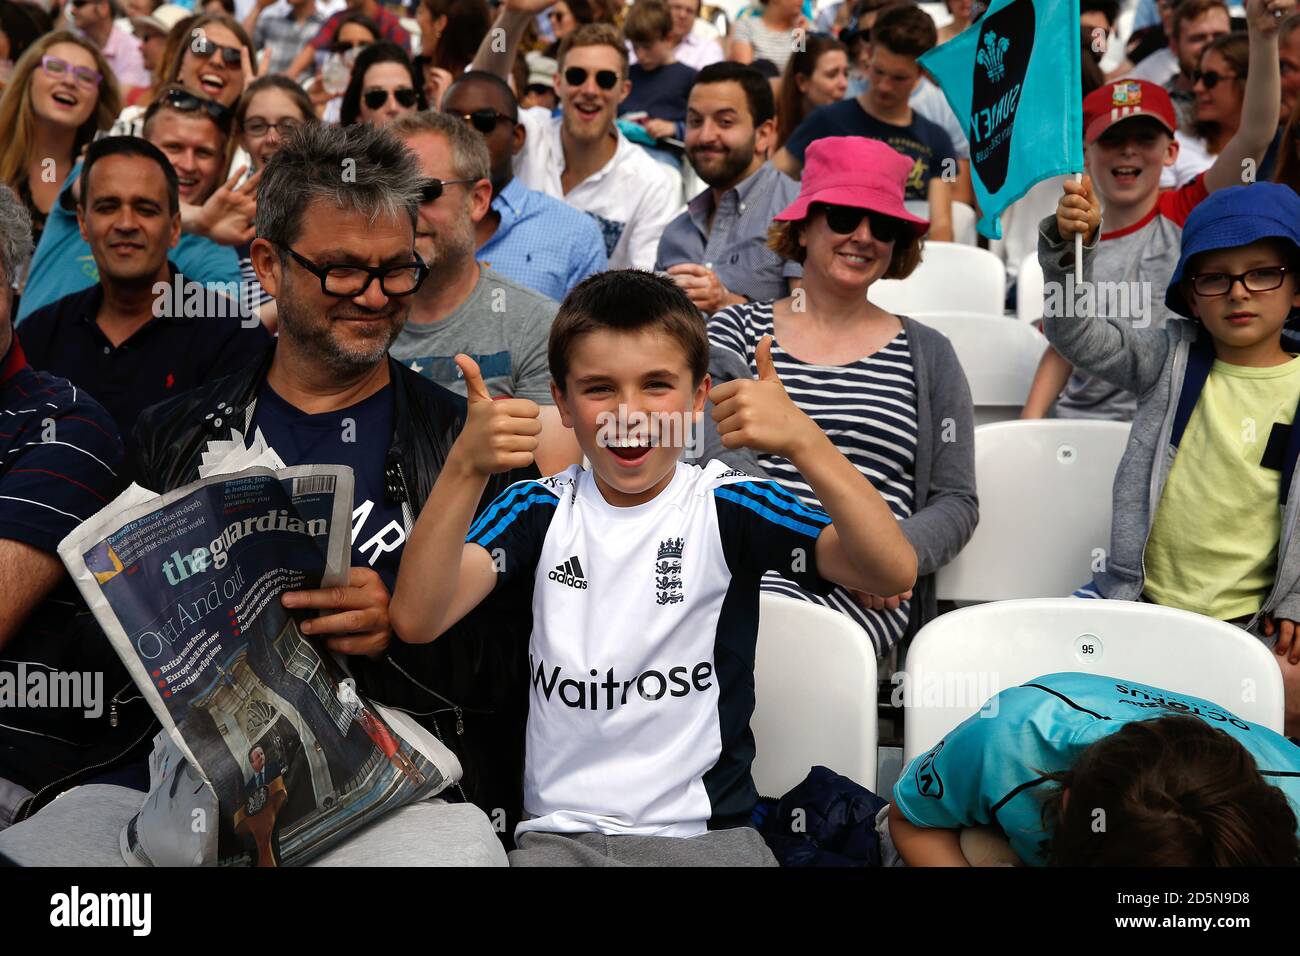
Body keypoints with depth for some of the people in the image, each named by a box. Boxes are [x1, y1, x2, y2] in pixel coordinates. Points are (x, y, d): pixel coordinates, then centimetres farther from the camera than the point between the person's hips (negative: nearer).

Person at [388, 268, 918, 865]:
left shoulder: (728, 507, -3)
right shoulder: (539, 509, 3)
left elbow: (892, 573, -16)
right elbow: (416, 619, -12)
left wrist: (804, 442, -30)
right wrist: (466, 466, -25)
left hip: (710, 831, 0)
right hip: (560, 832, 1)